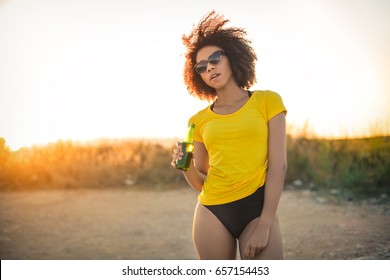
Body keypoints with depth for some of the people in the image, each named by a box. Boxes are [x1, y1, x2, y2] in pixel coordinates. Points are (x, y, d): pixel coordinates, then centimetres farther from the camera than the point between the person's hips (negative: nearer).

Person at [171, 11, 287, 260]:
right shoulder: (199, 120, 10)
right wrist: (186, 167, -10)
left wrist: (264, 224, -11)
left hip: (257, 209, -2)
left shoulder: (267, 101, 2)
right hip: (212, 213, 3)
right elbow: (202, 182, 12)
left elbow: (278, 165, -4)